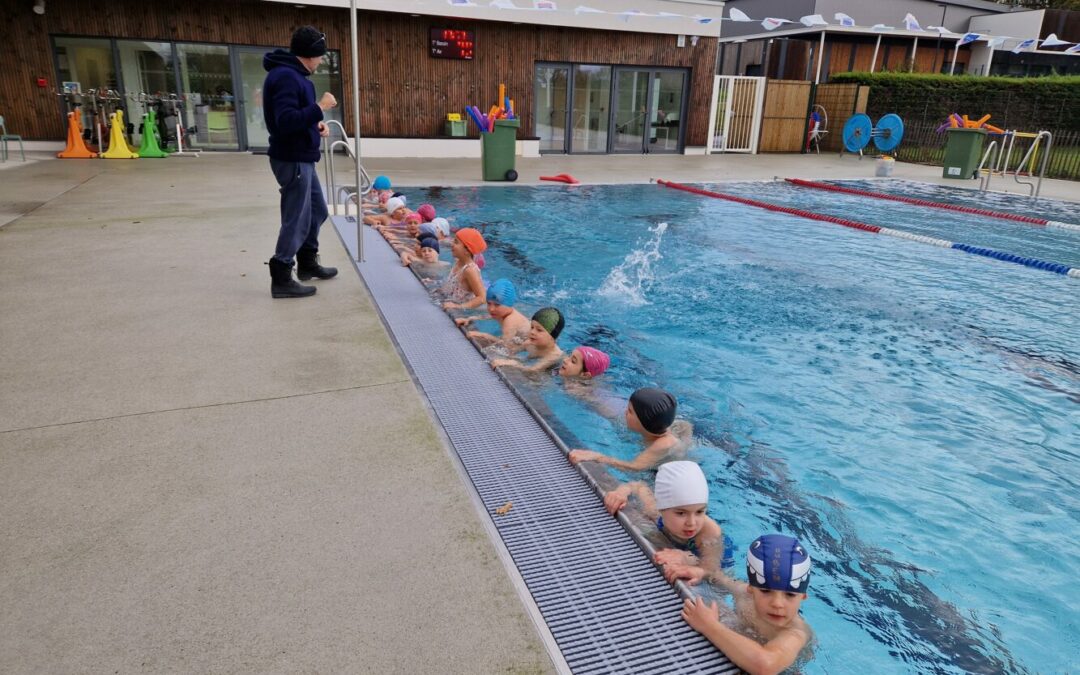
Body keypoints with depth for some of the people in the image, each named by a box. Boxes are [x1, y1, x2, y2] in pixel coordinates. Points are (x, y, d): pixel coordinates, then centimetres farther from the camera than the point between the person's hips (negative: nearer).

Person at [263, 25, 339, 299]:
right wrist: (320, 107, -21)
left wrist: (316, 123, 4)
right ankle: (281, 280, 4)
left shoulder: (293, 75, 15)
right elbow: (286, 121, -28)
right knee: (296, 220, -5)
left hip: (301, 158, 11)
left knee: (317, 210, 19)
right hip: (292, 160, -11)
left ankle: (308, 264, 34)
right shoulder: (285, 76, -19)